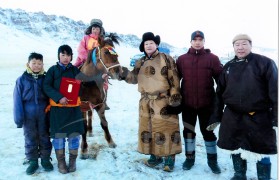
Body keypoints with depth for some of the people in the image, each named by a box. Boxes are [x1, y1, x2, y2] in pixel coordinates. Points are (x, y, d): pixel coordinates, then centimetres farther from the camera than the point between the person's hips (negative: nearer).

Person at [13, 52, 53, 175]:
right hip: (28, 116, 0)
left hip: (43, 115, 1)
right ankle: (33, 161, 27)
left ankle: (45, 159, 28)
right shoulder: (21, 80, -4)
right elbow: (17, 100, -3)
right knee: (30, 139, 11)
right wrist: (19, 118, -6)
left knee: (45, 138, 12)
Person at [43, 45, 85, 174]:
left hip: (73, 107, 2)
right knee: (58, 135, 4)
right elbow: (46, 87, -8)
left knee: (74, 134, 4)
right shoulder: (53, 70, 1)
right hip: (57, 107, -1)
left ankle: (73, 161, 21)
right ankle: (61, 162, 20)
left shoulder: (75, 70, 7)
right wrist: (59, 98, -20)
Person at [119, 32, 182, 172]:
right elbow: (134, 78, 1)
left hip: (163, 101, -5)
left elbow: (174, 81, -8)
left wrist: (174, 100, -13)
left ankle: (169, 157, 16)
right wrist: (124, 74, -18)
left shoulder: (166, 59, -4)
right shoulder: (140, 62, 12)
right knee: (147, 129, 12)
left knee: (166, 129, 0)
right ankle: (155, 156, 28)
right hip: (145, 102, 6)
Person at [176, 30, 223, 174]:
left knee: (208, 131, 10)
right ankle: (189, 157, 30)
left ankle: (212, 160, 26)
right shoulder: (182, 59, 2)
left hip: (206, 103, -2)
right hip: (187, 103, 2)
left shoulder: (212, 58, -3)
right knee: (188, 130, 13)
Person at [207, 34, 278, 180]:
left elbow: (275, 91, -7)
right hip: (232, 117, 4)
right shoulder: (228, 66, 8)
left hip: (258, 118, -3)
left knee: (261, 152, 7)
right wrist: (216, 117, 7)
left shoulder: (265, 63, -4)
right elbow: (220, 93, 10)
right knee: (236, 149, 13)